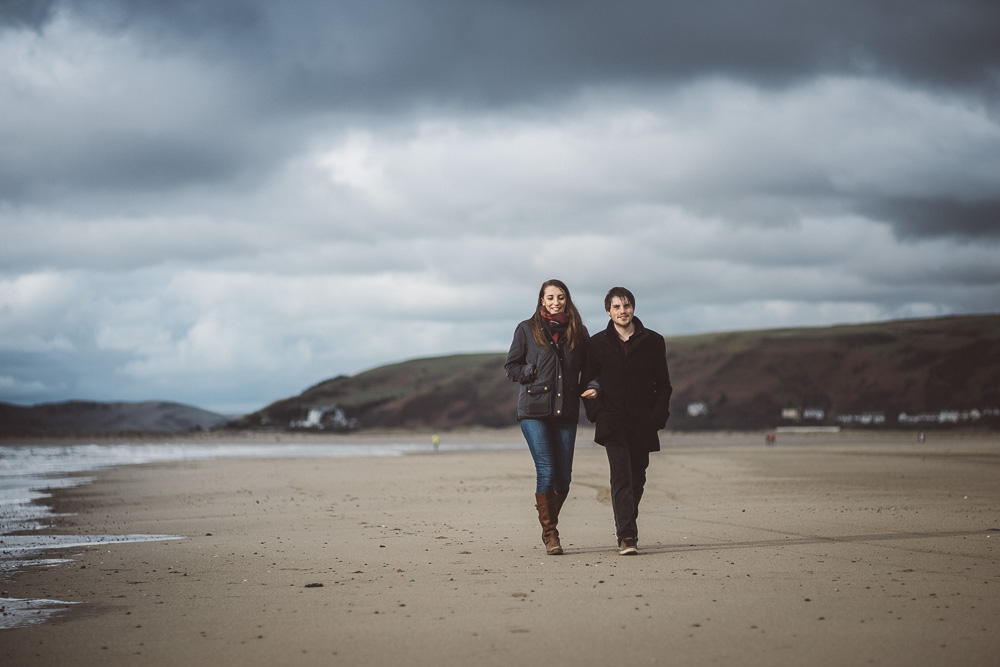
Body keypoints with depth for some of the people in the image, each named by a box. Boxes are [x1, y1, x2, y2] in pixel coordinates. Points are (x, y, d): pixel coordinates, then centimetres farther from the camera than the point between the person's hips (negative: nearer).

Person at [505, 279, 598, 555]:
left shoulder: (578, 332, 13)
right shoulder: (527, 329, 7)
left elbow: (588, 368, 19)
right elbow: (511, 367, 9)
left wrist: (591, 387, -1)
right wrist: (534, 373, -6)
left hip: (566, 411, 3)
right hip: (534, 410, -3)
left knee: (563, 476, 1)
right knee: (546, 471, -11)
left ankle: (550, 524, 24)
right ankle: (549, 533, 0)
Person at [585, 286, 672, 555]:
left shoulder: (652, 341, 6)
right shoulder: (597, 344, 5)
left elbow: (662, 384, 9)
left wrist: (658, 415, -3)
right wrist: (598, 413, -5)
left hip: (642, 422, 2)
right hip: (613, 422, -2)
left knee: (637, 477, 9)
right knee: (621, 476, -14)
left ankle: (625, 524, 30)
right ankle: (627, 536, -18)